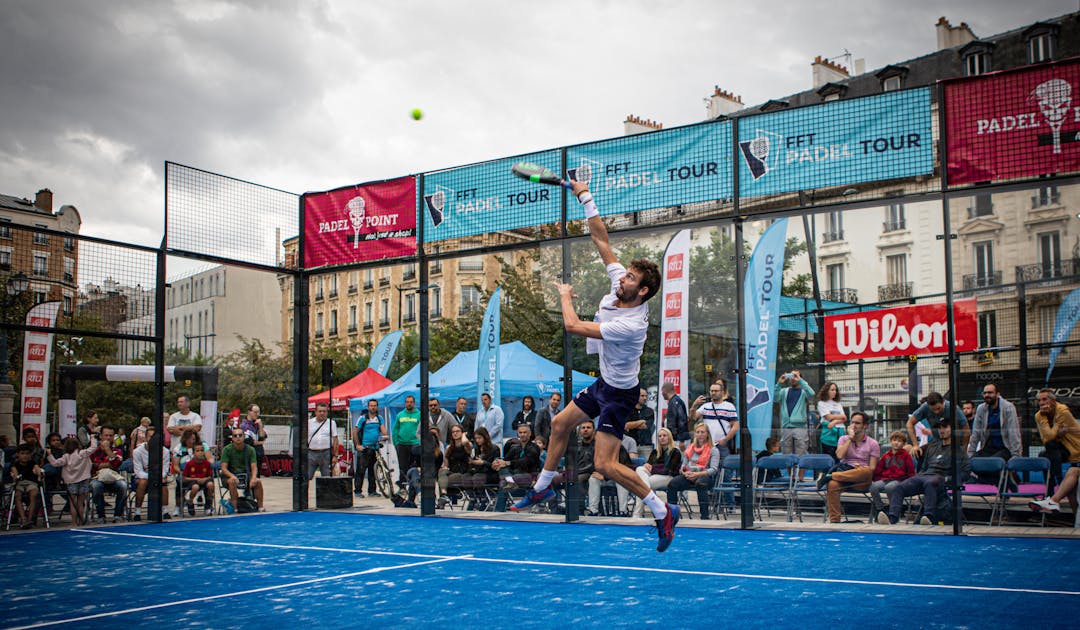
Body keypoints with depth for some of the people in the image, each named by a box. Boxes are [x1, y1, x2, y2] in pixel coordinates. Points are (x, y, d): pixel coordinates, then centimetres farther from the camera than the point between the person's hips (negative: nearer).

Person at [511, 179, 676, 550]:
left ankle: (663, 512, -1)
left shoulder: (630, 324, -34)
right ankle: (542, 489, 37)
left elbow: (573, 326, -32)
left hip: (619, 393, -9)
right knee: (560, 424, 19)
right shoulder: (619, 284, -11)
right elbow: (601, 240, -6)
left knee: (605, 464, -14)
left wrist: (565, 296, -14)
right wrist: (586, 199, -9)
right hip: (603, 382, 10)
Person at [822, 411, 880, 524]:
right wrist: (850, 438, 0)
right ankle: (834, 520, -32)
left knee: (867, 471, -39)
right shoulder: (844, 439, 17)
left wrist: (860, 468, -16)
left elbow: (872, 468, 3)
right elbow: (839, 455, -5)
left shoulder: (872, 443, 11)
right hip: (845, 473, 1)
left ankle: (829, 475, -36)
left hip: (862, 480, -1)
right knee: (832, 485, -35)